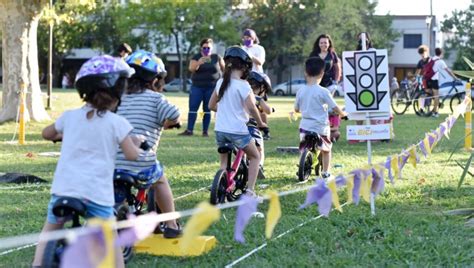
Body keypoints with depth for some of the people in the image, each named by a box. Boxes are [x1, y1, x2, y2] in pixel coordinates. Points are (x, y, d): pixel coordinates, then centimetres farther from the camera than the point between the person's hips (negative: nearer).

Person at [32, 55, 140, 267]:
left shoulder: (70, 116, 10)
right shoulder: (117, 122, 0)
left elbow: (47, 134, 27)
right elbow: (132, 155, -2)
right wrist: (137, 143, 19)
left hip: (63, 188, 3)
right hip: (97, 193, -3)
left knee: (50, 229, 25)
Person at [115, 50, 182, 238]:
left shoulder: (118, 98, 11)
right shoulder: (155, 98, 1)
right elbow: (174, 116, -11)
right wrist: (166, 124, 11)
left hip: (113, 164, 2)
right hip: (143, 164, -2)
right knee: (160, 181, 25)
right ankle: (171, 226, 28)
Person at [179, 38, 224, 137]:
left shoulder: (217, 58, 4)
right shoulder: (196, 57, 2)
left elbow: (224, 69, 13)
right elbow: (191, 68, -13)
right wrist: (199, 63, -32)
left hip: (212, 88, 0)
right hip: (197, 87, 0)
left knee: (207, 110, 1)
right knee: (193, 108, -4)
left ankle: (205, 131, 5)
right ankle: (189, 130, -2)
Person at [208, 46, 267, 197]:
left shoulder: (221, 82, 6)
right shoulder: (242, 85, -12)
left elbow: (211, 105, 14)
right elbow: (251, 107, -20)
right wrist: (260, 123, -5)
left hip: (220, 129, 5)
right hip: (237, 130, -5)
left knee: (224, 162, 20)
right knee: (255, 157, 14)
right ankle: (250, 191, 6)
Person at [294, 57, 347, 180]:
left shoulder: (301, 91, 0)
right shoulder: (323, 92, -12)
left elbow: (296, 109, 12)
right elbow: (335, 108, -7)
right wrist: (343, 113, 14)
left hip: (305, 127, 3)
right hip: (320, 128, -3)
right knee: (326, 149, 18)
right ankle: (325, 172, 17)